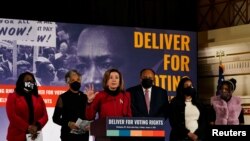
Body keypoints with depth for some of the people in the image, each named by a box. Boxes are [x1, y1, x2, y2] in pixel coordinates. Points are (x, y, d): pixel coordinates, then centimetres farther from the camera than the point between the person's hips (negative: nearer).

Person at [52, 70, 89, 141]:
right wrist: (68, 123, -19)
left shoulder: (85, 97, 10)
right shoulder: (63, 97, -1)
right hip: (68, 135, -4)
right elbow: (55, 118, -2)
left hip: (83, 135, 4)